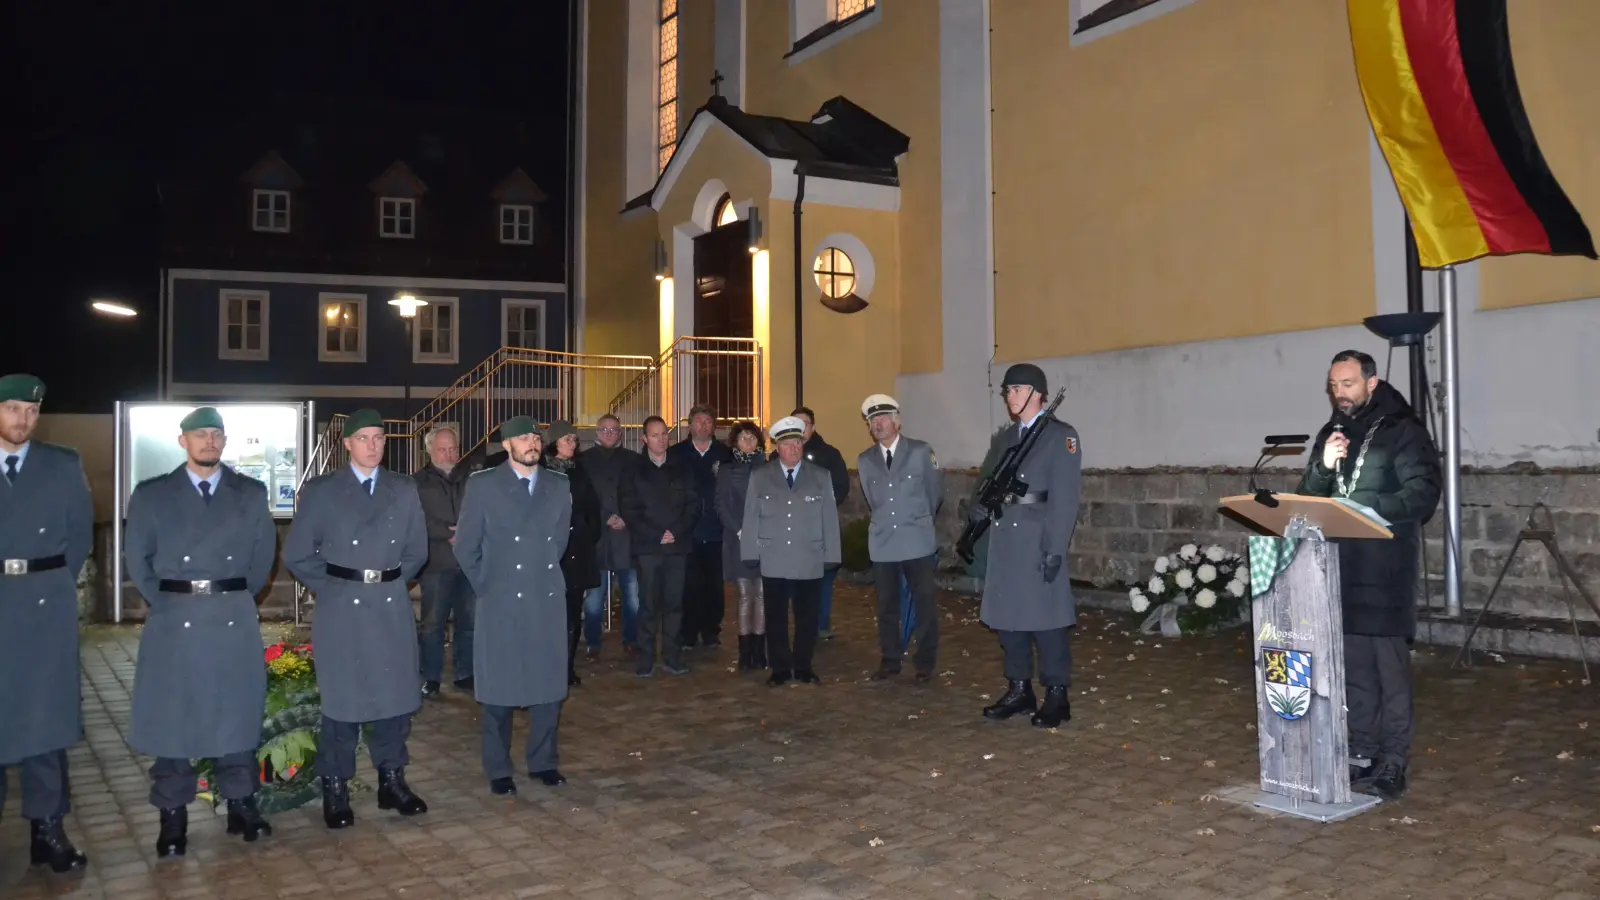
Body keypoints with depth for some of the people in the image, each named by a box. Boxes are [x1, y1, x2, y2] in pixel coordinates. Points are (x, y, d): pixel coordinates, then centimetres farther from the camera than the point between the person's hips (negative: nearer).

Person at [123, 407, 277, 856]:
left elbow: (264, 556, 9)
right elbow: (138, 560, 5)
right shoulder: (151, 495, 2)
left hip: (235, 621, 1)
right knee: (171, 718, 5)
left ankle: (241, 805, 21)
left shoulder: (251, 494, 4)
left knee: (237, 712, 8)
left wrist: (235, 599, 8)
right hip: (175, 620, -1)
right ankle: (173, 816, 16)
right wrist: (167, 602, 2)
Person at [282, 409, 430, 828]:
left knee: (395, 695, 7)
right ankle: (335, 790, 15)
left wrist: (390, 581, 5)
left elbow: (417, 550, 12)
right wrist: (334, 586, 0)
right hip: (341, 609, -2)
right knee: (342, 699, 4)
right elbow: (297, 554, 1)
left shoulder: (404, 490, 7)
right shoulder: (320, 490, 0)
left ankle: (392, 781, 21)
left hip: (392, 608, 3)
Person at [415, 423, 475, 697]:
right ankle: (431, 678, 10)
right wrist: (449, 535, -12)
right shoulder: (419, 482, 4)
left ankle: (464, 674, 18)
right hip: (436, 563, -2)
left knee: (469, 622, 7)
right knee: (433, 623, 1)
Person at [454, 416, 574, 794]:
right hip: (501, 604, -3)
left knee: (549, 685, 7)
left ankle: (543, 761, 23)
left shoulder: (559, 485, 6)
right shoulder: (482, 485, -3)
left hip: (547, 601, 3)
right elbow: (466, 545, 1)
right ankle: (498, 770, 18)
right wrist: (487, 585, 3)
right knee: (499, 688, 5)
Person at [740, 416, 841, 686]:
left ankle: (803, 667, 21)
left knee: (807, 618, 8)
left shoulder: (821, 477, 5)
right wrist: (751, 555, -2)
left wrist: (831, 556, 0)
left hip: (810, 563, 0)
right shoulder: (759, 477, 5)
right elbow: (751, 518, 4)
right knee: (776, 618, 6)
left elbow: (830, 519, 4)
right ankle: (780, 668, 17)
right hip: (773, 562, 0)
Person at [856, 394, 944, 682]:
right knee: (887, 605, 10)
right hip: (882, 543, 3)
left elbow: (935, 492, 6)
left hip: (918, 542, -3)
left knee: (925, 604, 1)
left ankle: (925, 664, 13)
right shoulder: (864, 460, 5)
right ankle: (889, 661, 20)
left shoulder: (921, 451, -4)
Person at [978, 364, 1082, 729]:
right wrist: (983, 504, -3)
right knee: (1007, 615, 11)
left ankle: (1056, 697, 8)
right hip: (1006, 538, 7)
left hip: (1038, 540, -7)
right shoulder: (1010, 435, 16)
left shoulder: (1061, 435, -6)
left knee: (1045, 618, -2)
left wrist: (1055, 549, -18)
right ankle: (1019, 690, 23)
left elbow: (1065, 497, -12)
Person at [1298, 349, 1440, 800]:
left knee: (1390, 666, -3)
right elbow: (1308, 497, 13)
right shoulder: (1331, 433, 15)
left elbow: (1424, 494, -12)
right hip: (1341, 569, 6)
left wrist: (1364, 506, -20)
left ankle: (1393, 764, 4)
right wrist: (1323, 467, -6)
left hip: (1386, 570, -5)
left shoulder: (1403, 430, -4)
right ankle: (1361, 753, 19)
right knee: (1354, 666, 10)